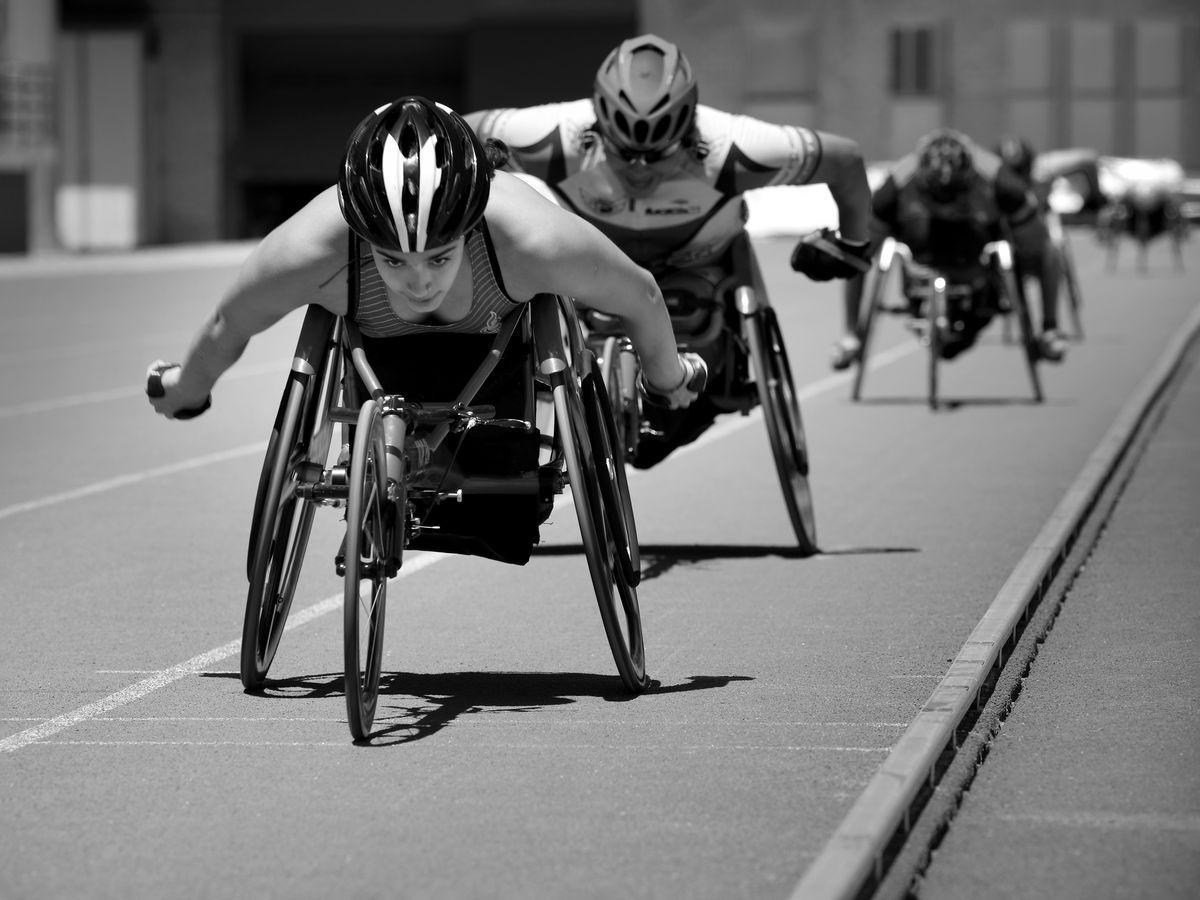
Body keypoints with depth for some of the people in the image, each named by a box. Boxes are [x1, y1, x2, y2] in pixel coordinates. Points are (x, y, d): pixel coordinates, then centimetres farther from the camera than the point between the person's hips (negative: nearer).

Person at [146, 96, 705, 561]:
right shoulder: (308, 251, -44)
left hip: (502, 332, 0)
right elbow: (228, 328, -20)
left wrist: (669, 382, -3)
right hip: (383, 349, 0)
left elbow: (639, 298, -23)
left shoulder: (536, 240, -46)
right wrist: (182, 393, 0)